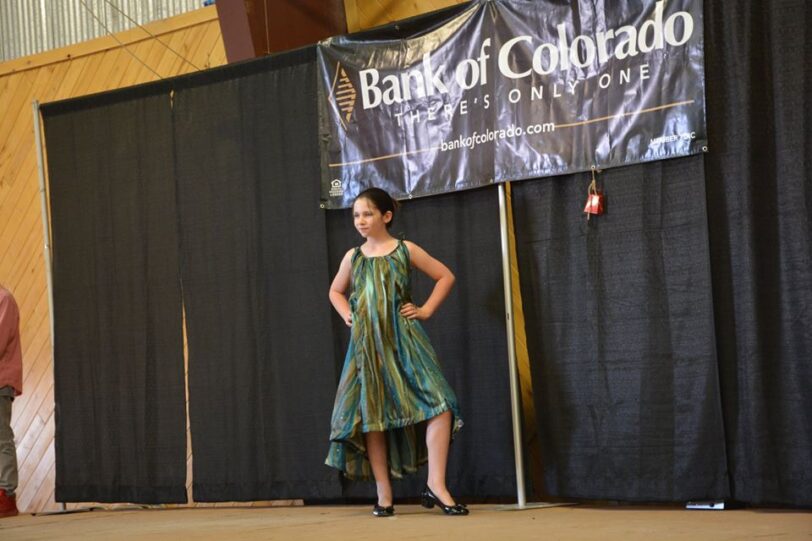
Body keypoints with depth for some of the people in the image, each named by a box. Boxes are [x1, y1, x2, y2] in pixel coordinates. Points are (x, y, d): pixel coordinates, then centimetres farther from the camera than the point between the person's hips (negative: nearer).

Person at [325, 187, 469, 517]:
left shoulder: (405, 251, 4)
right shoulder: (353, 257, 11)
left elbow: (445, 276, 10)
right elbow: (336, 292, 28)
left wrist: (425, 310, 1)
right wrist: (347, 315, 10)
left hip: (404, 339, -3)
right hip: (367, 345, 3)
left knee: (439, 405, -18)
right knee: (371, 416, 2)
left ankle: (436, 484, -13)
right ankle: (384, 495, 10)